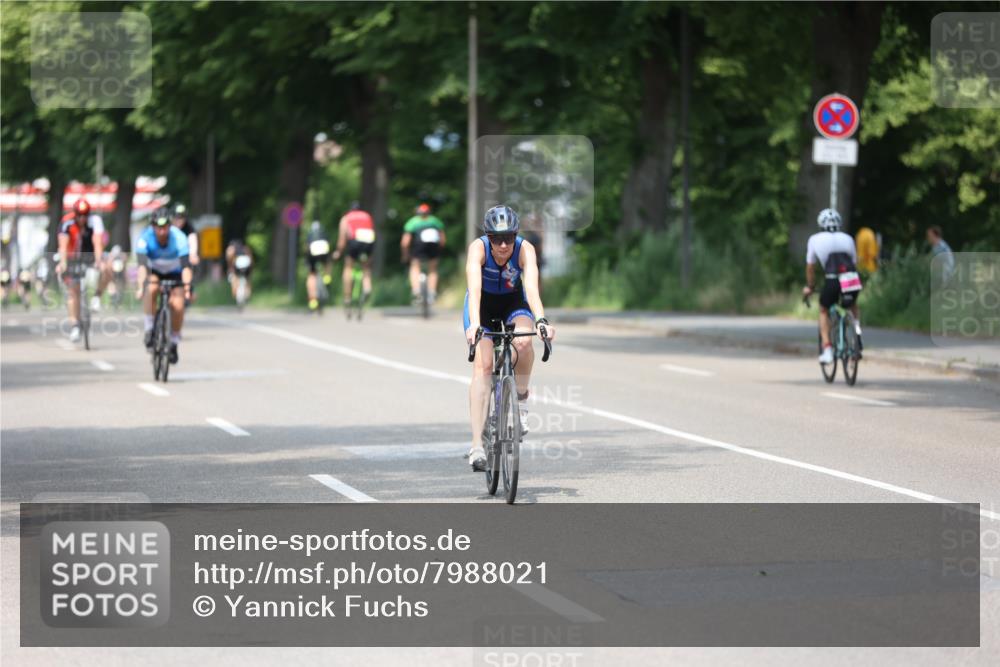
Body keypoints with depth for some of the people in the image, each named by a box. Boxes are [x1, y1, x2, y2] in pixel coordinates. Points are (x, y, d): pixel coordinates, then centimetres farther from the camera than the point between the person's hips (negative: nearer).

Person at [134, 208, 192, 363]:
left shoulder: (179, 238, -30)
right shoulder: (145, 238, -29)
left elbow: (186, 265, -38)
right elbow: (142, 264, -39)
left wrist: (187, 287, -52)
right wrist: (141, 286, -53)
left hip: (175, 273, 0)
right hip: (154, 271, 0)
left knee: (177, 305, -20)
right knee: (151, 288, -33)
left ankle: (174, 342, 1)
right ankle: (148, 328, -22)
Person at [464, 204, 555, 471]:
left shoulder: (525, 249, -28)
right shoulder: (478, 248, -30)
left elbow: (532, 286, -40)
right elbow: (474, 287, -42)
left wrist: (541, 320, -57)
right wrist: (474, 324, -57)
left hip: (514, 301, 1)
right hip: (483, 304, -1)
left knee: (523, 341, -32)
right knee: (482, 364, -20)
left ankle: (520, 400, -5)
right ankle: (477, 445, -24)